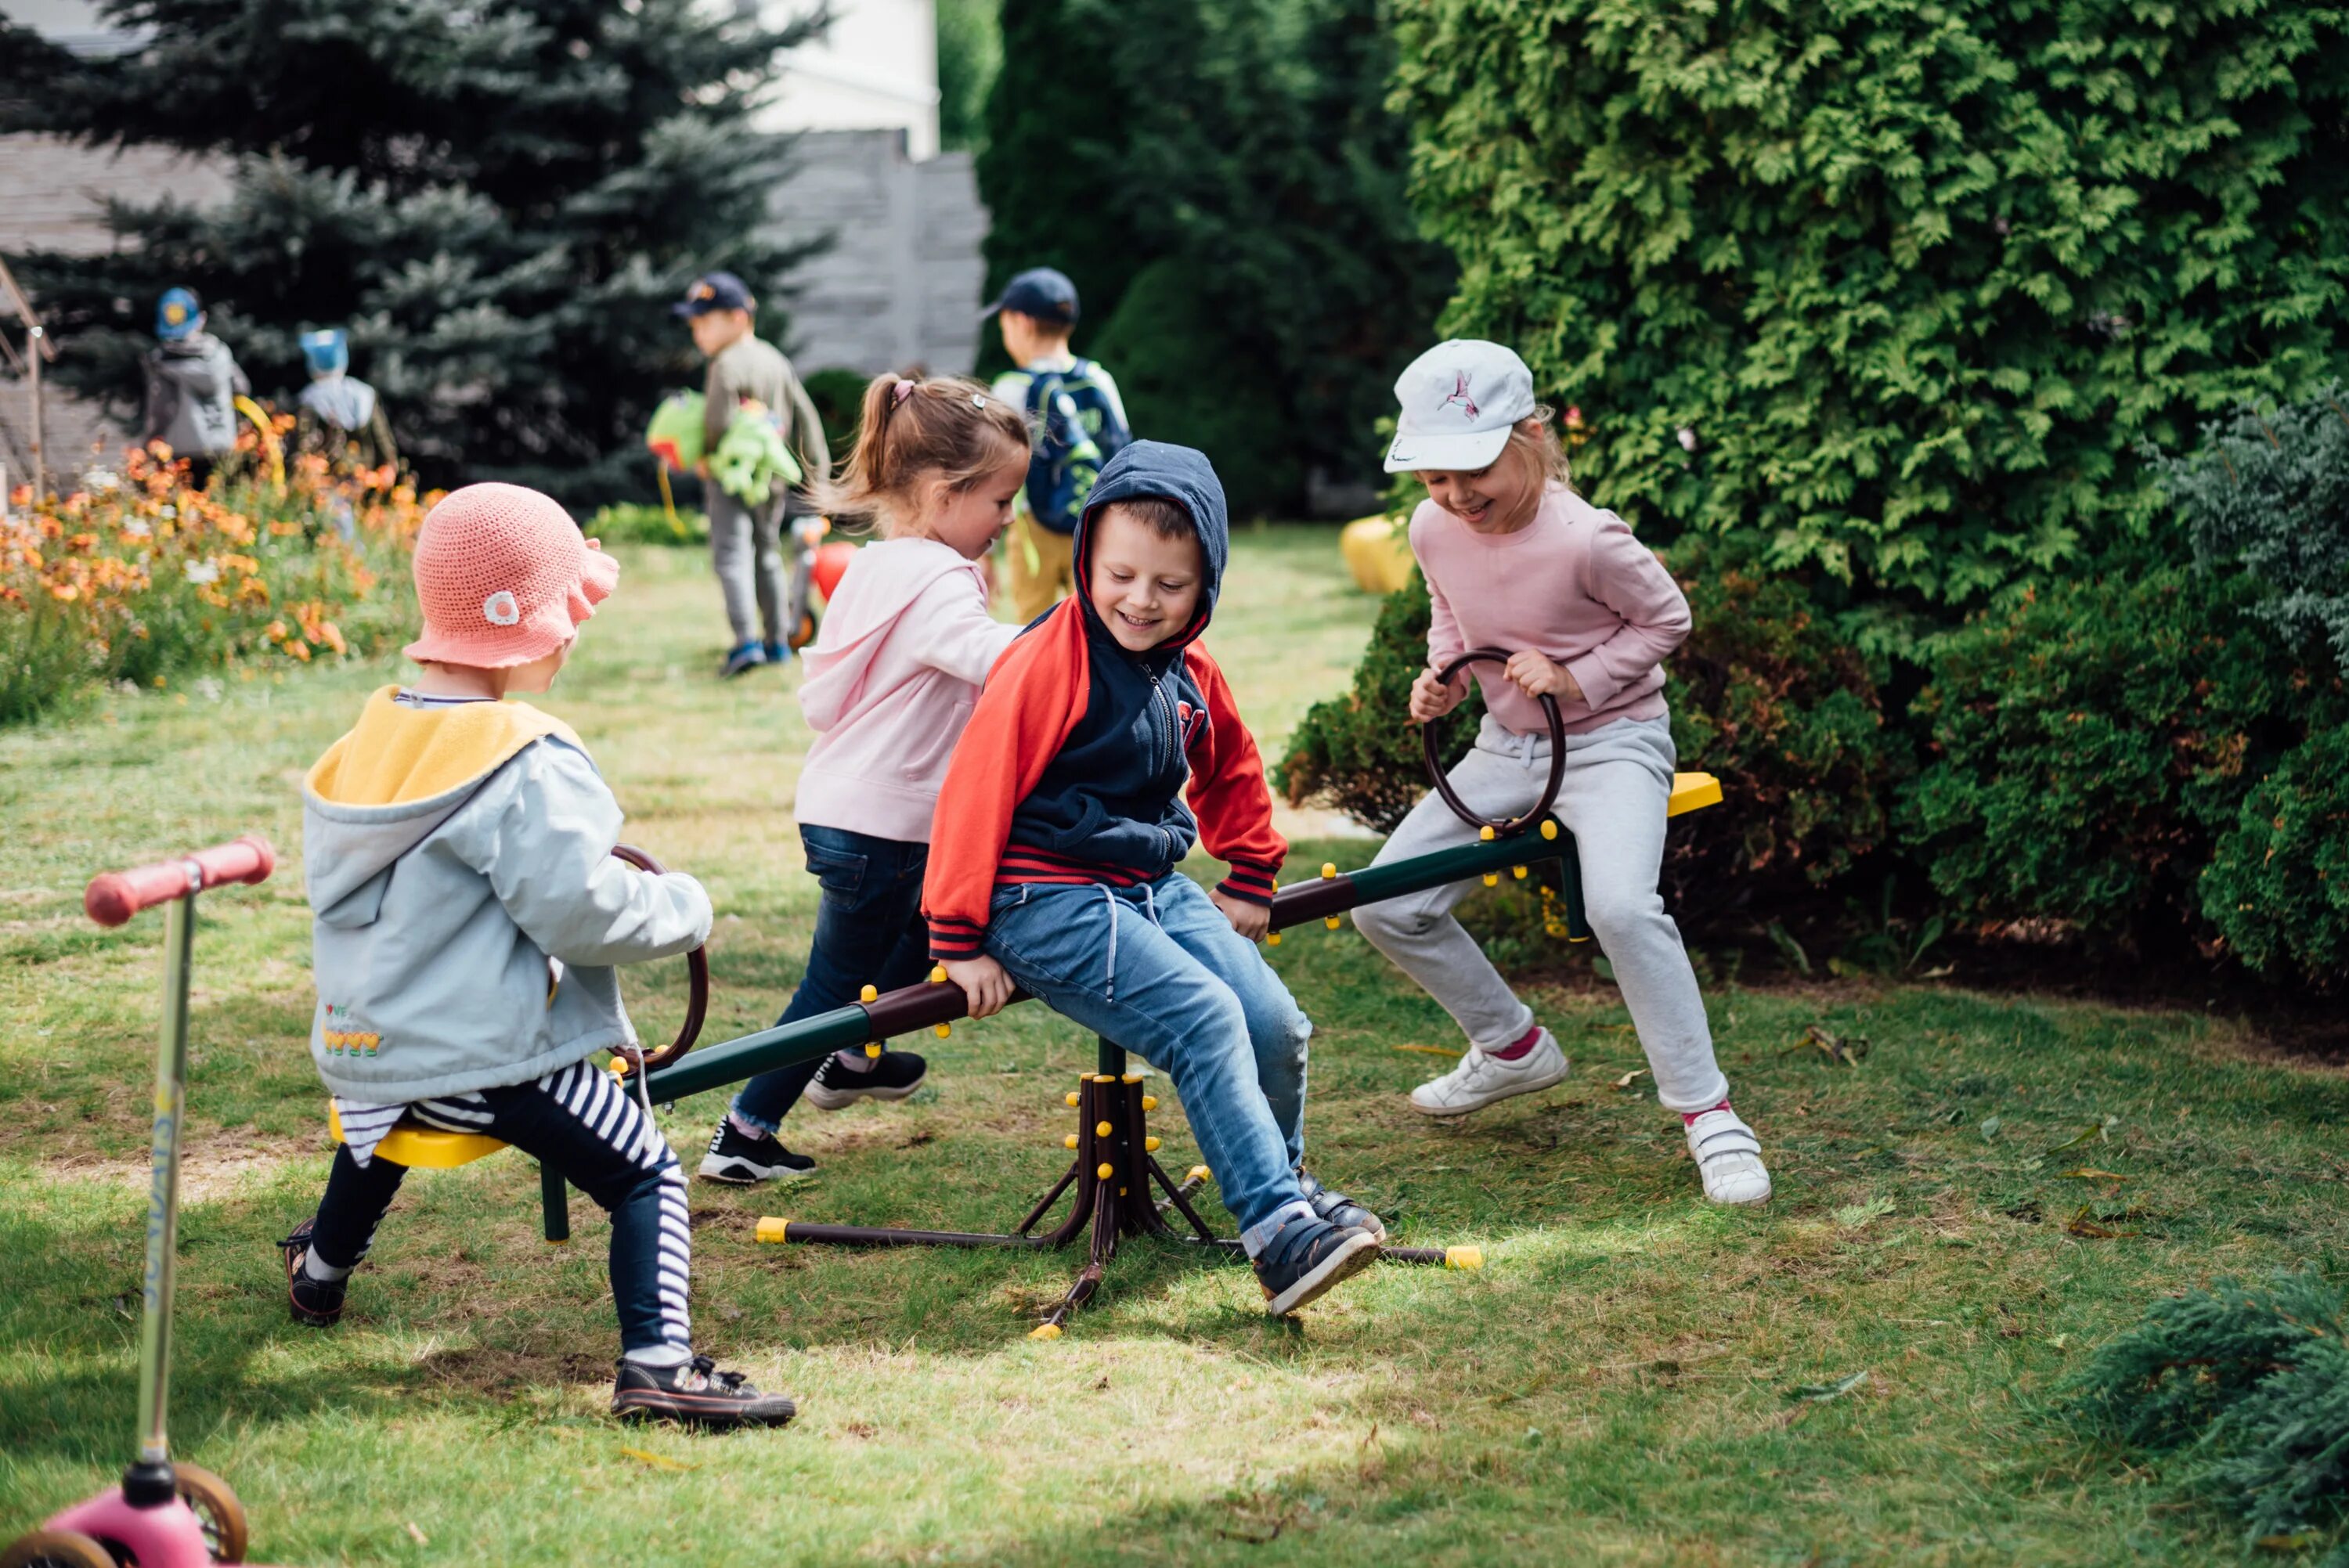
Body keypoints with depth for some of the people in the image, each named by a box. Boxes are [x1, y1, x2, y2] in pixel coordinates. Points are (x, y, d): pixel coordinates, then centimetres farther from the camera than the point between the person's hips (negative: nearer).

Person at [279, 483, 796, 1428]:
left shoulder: (368, 740, 4)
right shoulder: (529, 768, -21)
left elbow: (335, 885, 15)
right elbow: (580, 911, -22)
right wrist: (682, 908, -5)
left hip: (364, 1038, 8)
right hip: (490, 1055, -8)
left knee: (383, 1133, 39)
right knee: (646, 1174, -4)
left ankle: (320, 1273, 62)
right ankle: (656, 1363, -17)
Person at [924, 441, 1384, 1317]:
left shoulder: (1189, 674, 8)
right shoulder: (1050, 661, -15)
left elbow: (1230, 770, 28)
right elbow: (977, 791, -16)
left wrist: (1249, 881, 30)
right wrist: (961, 943, -14)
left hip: (1154, 887, 7)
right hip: (1047, 905, -7)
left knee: (1276, 1023, -5)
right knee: (1205, 1020, -24)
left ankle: (1288, 1190, 22)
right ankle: (1280, 1235, -26)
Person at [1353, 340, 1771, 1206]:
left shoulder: (1585, 540, -27)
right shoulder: (1433, 529, -8)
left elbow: (1665, 620, -11)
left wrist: (1574, 680, -21)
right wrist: (1439, 676, -6)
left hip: (1613, 739, -7)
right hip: (1508, 745, 7)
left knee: (1621, 907, -33)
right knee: (1387, 909, 2)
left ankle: (1709, 1115, -20)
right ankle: (1511, 1046, 26)